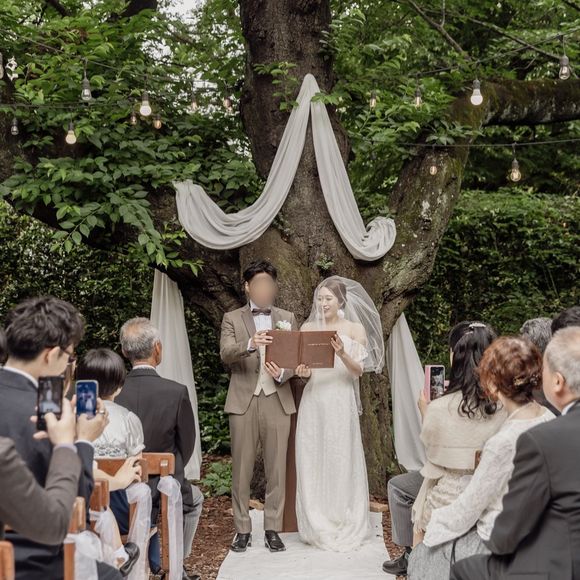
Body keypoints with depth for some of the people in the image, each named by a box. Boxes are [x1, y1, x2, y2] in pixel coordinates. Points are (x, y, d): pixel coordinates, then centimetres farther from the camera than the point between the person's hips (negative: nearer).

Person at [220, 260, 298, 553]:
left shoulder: (287, 318, 12)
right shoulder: (232, 318, 7)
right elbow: (225, 353, -10)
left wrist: (283, 373, -17)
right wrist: (249, 344, -30)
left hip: (277, 400, 1)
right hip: (243, 402, -1)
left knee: (276, 469, 4)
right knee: (241, 470, 3)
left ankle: (273, 529, 13)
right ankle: (242, 530, 14)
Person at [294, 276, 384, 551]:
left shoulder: (355, 329, 3)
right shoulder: (307, 328, 11)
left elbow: (358, 370, -2)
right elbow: (302, 365, 11)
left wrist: (342, 354, -20)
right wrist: (302, 372, -11)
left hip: (341, 402, -2)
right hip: (313, 401, 3)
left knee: (341, 461, 0)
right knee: (311, 462, 3)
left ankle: (345, 527, 14)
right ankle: (317, 528, 14)